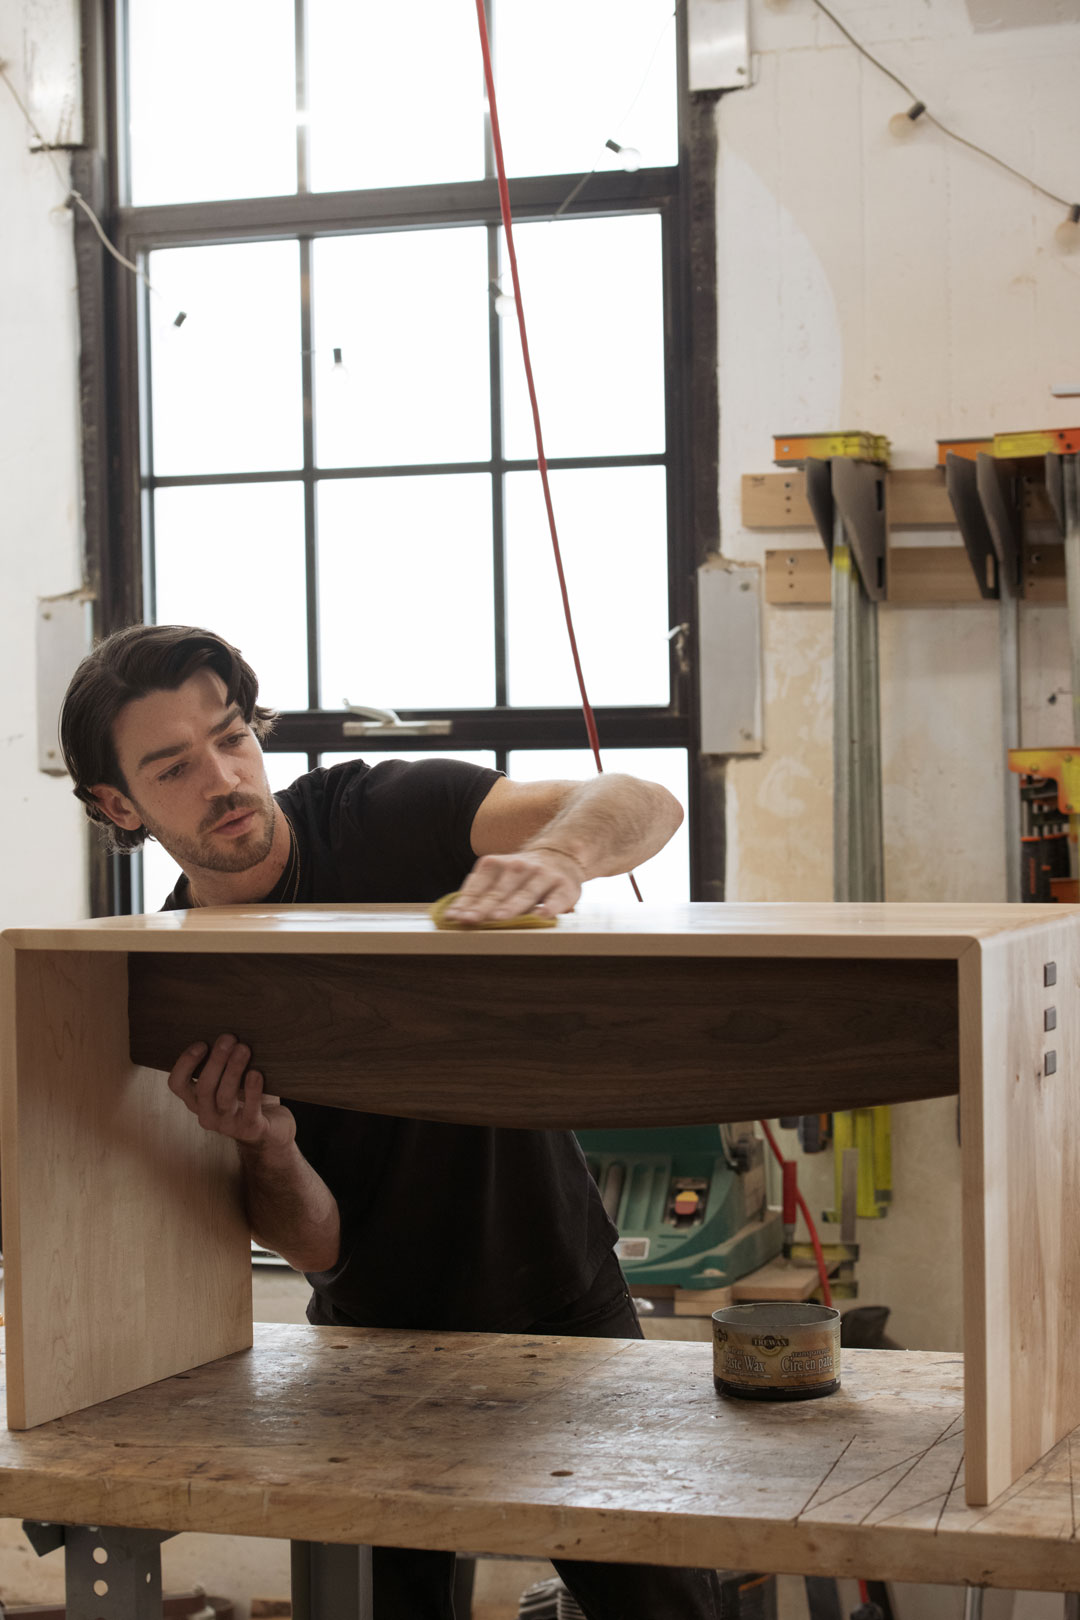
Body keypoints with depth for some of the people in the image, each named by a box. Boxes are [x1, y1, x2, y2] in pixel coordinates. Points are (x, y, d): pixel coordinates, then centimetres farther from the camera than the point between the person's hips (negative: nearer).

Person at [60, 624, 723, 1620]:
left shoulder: (385, 818, -13)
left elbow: (648, 807, -27)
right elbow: (313, 1245, -13)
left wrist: (558, 854, -49)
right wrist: (265, 1148, -35)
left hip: (559, 1301, -1)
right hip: (377, 1340, 2)